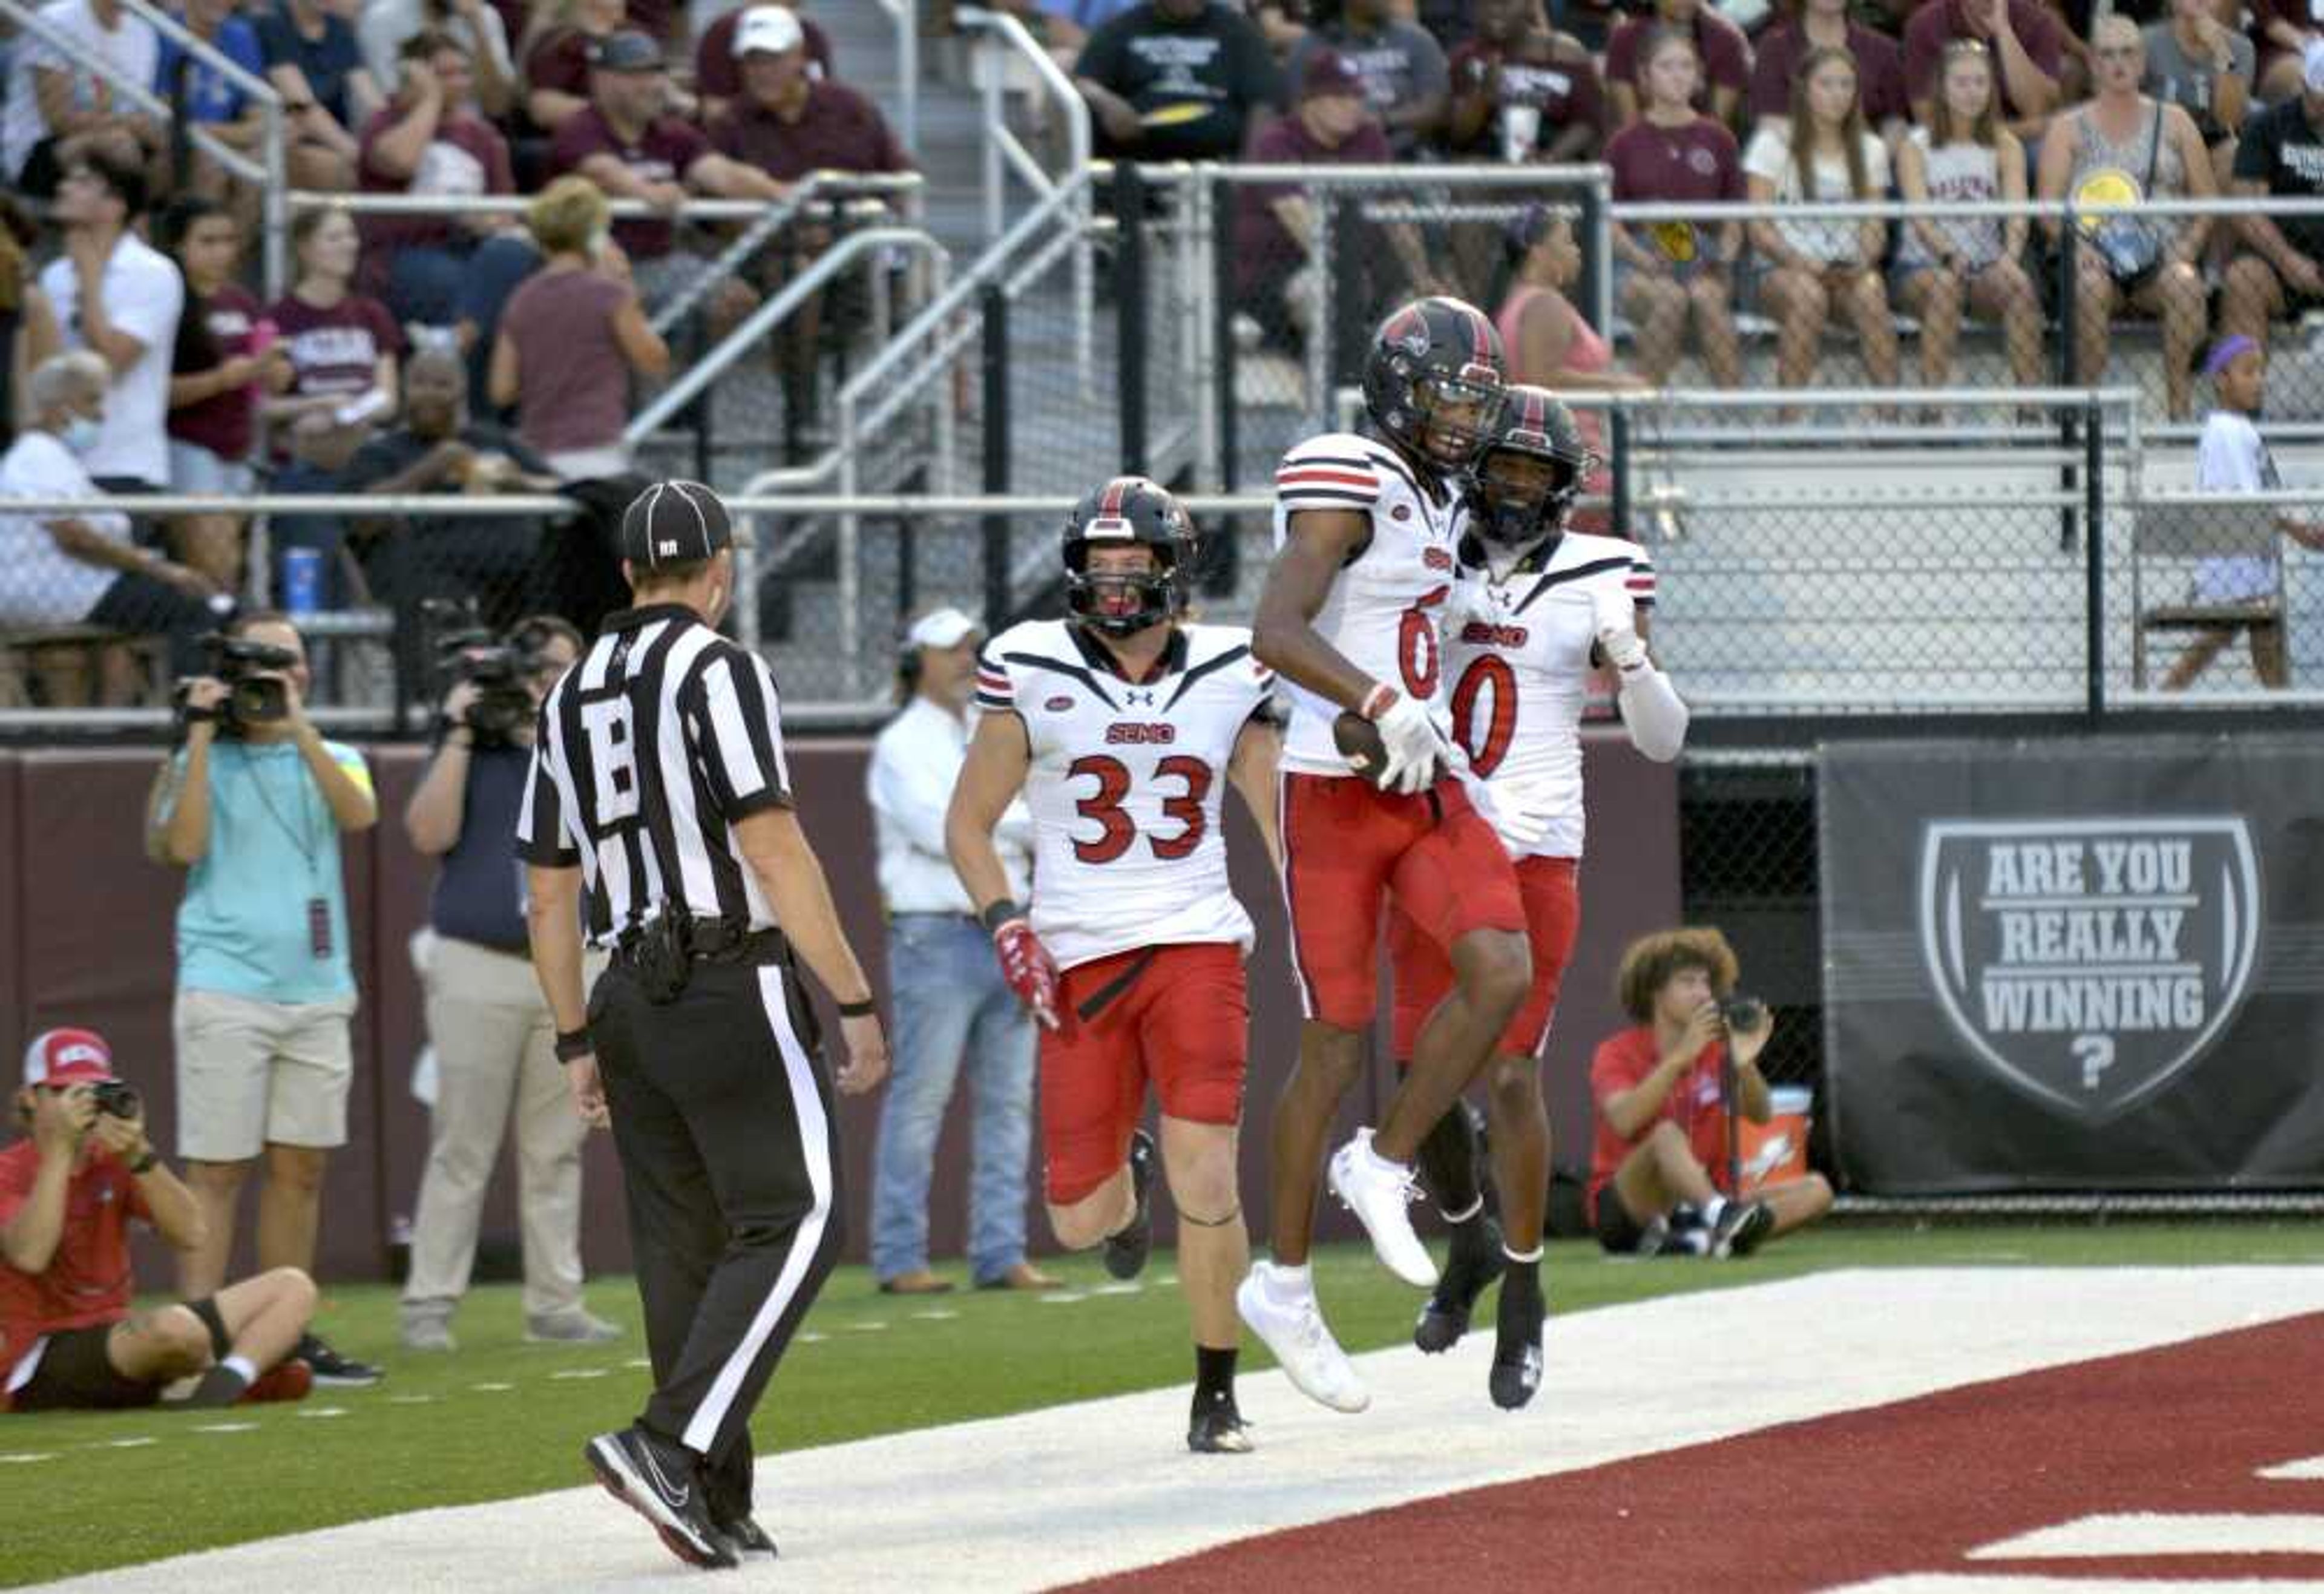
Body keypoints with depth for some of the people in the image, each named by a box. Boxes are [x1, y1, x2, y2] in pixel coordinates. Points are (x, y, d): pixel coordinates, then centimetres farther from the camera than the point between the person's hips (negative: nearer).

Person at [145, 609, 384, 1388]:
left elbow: (359, 813, -9)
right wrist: (202, 737, -12)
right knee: (217, 1171, -6)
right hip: (227, 991, -4)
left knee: (300, 1169, 8)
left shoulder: (331, 759, 12)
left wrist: (298, 726, -14)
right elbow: (183, 846, -12)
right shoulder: (203, 762, 4)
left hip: (318, 992, 4)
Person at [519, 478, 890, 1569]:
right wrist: (855, 1002, -11)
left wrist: (578, 1043, 22)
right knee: (791, 1223, -6)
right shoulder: (717, 670, -7)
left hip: (633, 1000, 7)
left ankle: (717, 1508, 6)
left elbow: (549, 895, 17)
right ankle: (670, 1443, -21)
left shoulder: (574, 693, 15)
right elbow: (772, 851, -14)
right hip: (734, 988, -7)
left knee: (682, 1251, 8)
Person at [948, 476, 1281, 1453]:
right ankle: (1123, 1180, 40)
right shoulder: (1033, 673, -2)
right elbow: (969, 825, 6)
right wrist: (1009, 926, -8)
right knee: (1079, 1221, 1)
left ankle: (1217, 1397, 3)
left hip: (1197, 945, 0)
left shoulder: (1227, 675, 2)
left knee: (1206, 1184, -13)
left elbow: (1280, 818, 13)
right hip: (1079, 961, 0)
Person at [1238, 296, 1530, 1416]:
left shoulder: (1438, 501, 12)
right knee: (1336, 1047, -1)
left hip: (1426, 789, 7)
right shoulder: (1347, 490, -15)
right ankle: (1283, 1285, 14)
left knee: (1501, 971, -17)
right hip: (1335, 792, -7)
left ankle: (1383, 1167, 1)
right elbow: (1275, 633, -28)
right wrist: (1382, 705, -39)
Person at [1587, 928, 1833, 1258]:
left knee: (1816, 1189, -14)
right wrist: (1681, 1056, -29)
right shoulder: (1618, 1053, -2)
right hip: (1628, 1213, -5)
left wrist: (1744, 1064, -24)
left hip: (1702, 1202, 5)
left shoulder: (1716, 1052, 12)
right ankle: (1723, 1216, -61)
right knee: (1667, 1134, -33)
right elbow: (1624, 1121, -23)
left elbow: (1761, 1115, -4)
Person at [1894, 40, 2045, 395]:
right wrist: (1948, 255, -35)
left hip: (1987, 266, 2)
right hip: (1924, 265, -2)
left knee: (2020, 284, -30)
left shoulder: (2005, 146, 9)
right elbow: (1919, 214, -14)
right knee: (1945, 285, -35)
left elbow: (2017, 211, -7)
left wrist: (2011, 254, -30)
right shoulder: (1916, 147, 2)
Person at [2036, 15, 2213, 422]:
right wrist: (2076, 246, -15)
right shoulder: (2069, 128, 15)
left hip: (2162, 256, 1)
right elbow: (2048, 205, 4)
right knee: (2090, 285, -37)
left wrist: (2187, 248, -6)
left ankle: (2180, 403, -32)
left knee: (2186, 283, -34)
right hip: (2098, 257, -1)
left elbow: (2207, 201, 13)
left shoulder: (2174, 123, 18)